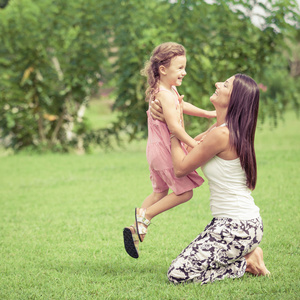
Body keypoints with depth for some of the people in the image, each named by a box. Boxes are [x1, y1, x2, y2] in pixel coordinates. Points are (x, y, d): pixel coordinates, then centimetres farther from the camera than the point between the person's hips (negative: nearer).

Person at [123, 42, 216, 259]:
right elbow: (174, 126, -27)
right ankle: (145, 215, -1)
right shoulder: (165, 94, -22)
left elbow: (182, 106, 29)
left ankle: (135, 229, 18)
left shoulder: (170, 90, 11)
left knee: (160, 192, 19)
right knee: (185, 192, -4)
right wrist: (194, 144, -22)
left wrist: (207, 113, 31)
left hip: (158, 150, 11)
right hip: (165, 150, -11)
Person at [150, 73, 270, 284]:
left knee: (178, 274, -11)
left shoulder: (221, 134, -21)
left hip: (237, 227, -10)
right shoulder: (226, 129, 8)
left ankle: (247, 263, 0)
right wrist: (167, 119, 5)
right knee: (188, 262, 20)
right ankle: (247, 254, 15)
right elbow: (190, 147, 18)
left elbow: (181, 168, -11)